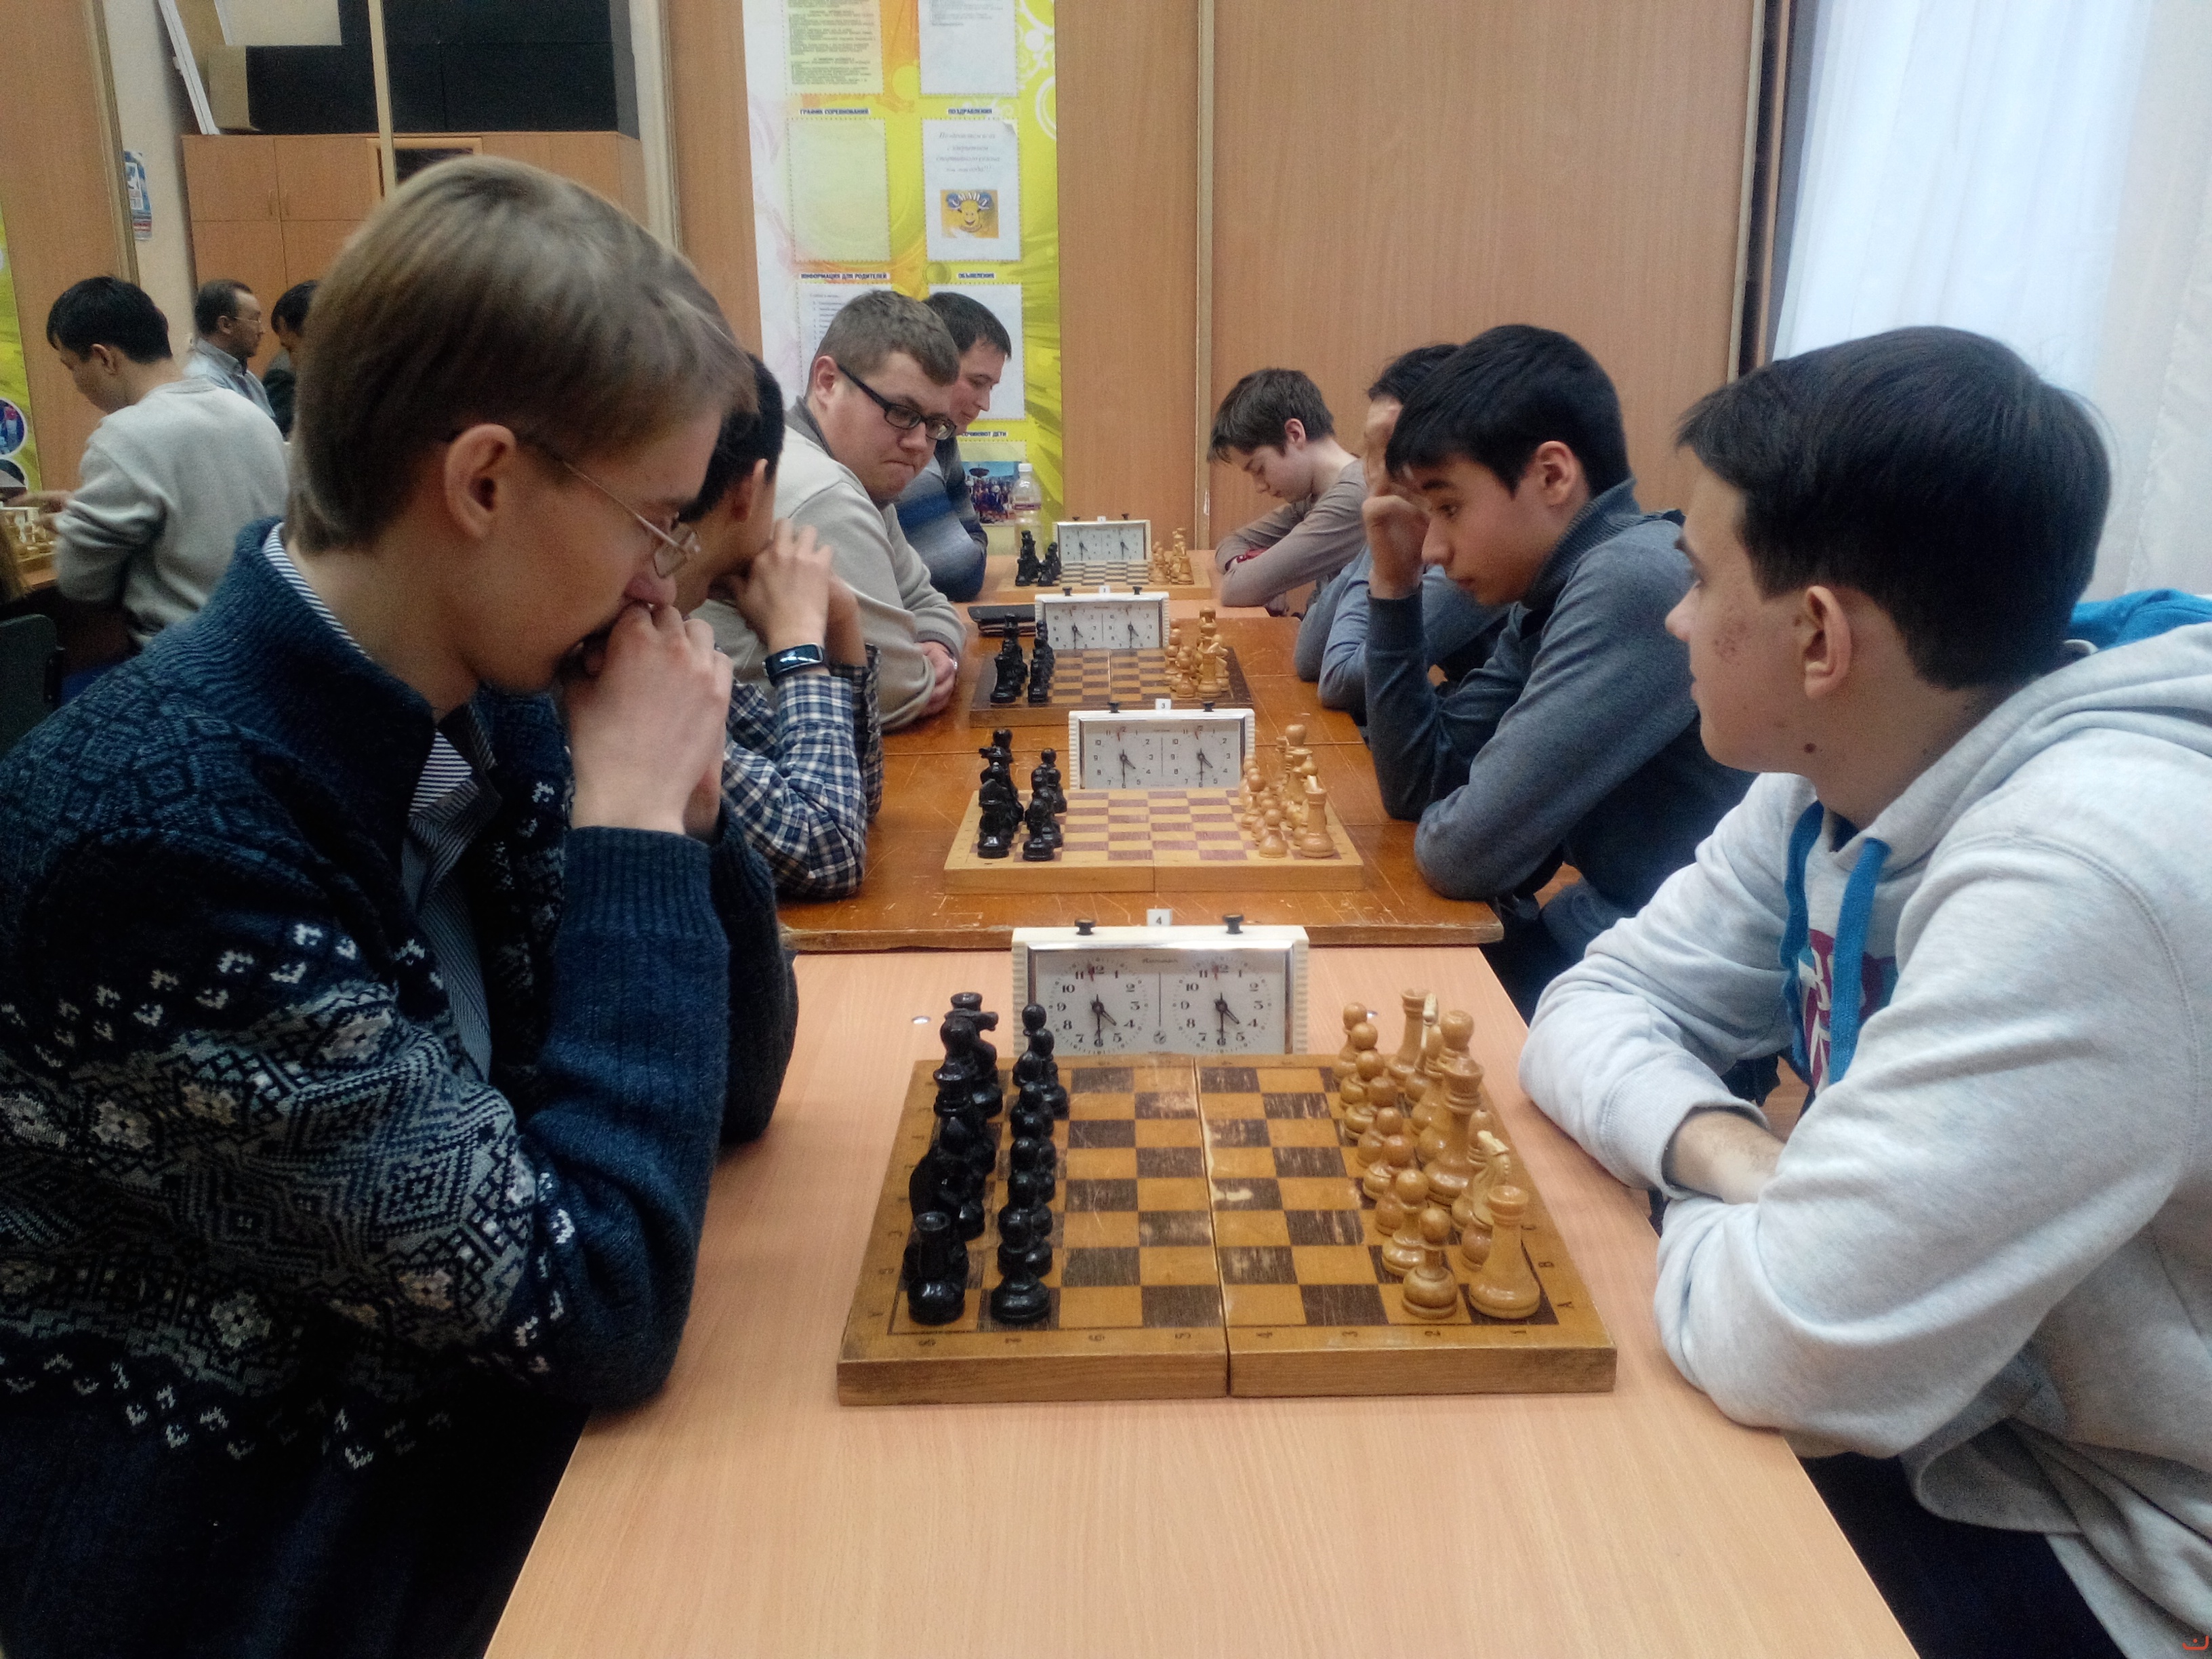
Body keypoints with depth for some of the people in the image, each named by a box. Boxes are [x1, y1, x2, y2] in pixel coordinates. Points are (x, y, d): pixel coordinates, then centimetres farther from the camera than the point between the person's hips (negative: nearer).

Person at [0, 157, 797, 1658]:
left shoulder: (486, 712, -5)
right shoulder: (164, 829, -27)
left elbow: (731, 1084, 2)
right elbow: (596, 1309, -25)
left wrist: (673, 789, -13)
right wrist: (630, 819, -22)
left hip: (475, 1439, 6)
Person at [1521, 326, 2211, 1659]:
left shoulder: (2081, 873, -32)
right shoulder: (1835, 782, -3)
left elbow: (1790, 1348, -33)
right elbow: (1604, 1002, 1)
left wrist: (1712, 1203, -11)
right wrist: (1719, 1146, -19)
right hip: (1966, 1419, 7)